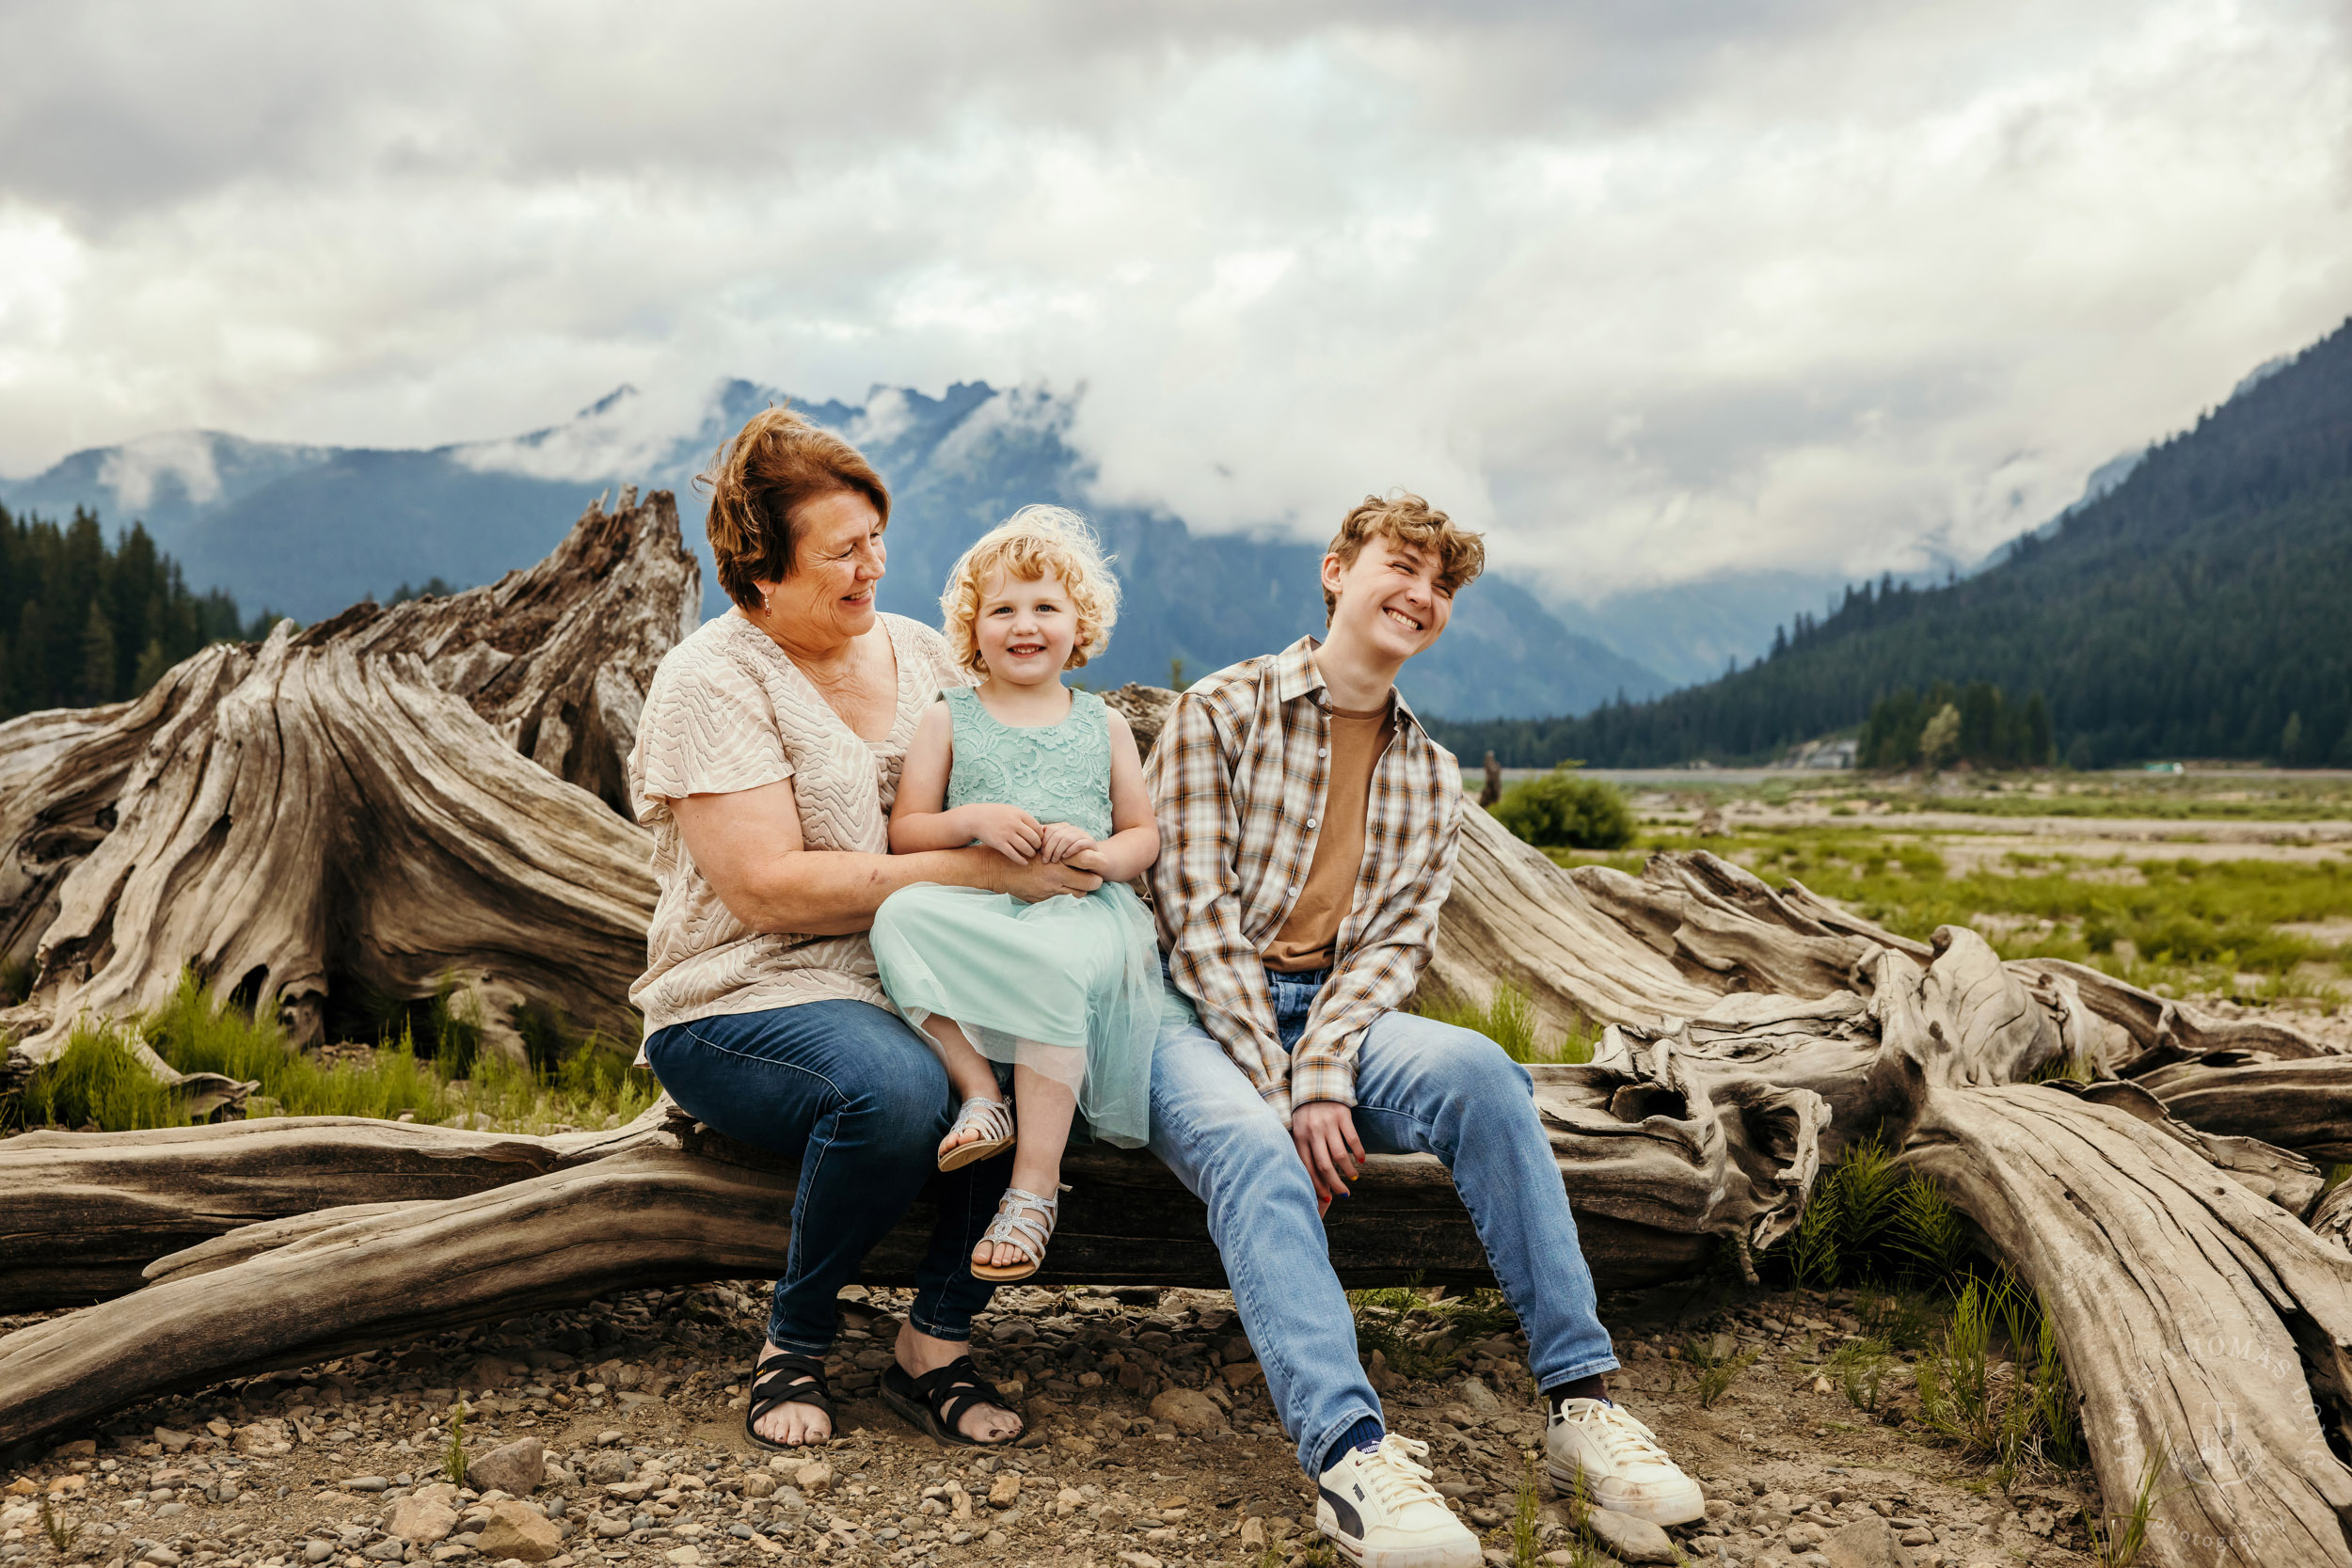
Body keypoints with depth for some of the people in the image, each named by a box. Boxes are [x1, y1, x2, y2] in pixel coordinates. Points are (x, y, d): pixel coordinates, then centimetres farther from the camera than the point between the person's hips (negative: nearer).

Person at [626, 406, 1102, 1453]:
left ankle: (938, 1336, -8)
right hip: (745, 1002, -5)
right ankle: (793, 1346, -8)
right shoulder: (712, 679, -7)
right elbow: (768, 888, -18)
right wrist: (974, 867, -24)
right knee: (893, 1088, -37)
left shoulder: (923, 656, 13)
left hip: (919, 986, 5)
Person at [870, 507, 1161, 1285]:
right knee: (900, 915, -32)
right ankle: (978, 1089, -27)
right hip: (972, 906, 1)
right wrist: (973, 822, -10)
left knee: (1053, 971, -36)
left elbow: (1145, 834, 18)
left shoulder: (1103, 725, 17)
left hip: (1080, 912, -1)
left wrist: (1100, 854, -6)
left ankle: (1034, 1189, -31)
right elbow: (903, 833, 10)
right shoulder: (948, 718, 14)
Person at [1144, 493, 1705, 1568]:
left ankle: (1579, 1399, -26)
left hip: (1338, 1010, 3)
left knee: (1473, 1067, -28)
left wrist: (1320, 1070, -17)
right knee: (1251, 1148, -37)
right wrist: (1286, 1094, -19)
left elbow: (1394, 943, 3)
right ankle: (1349, 1451, -47)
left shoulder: (1432, 777, 14)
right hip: (1200, 1017, -3)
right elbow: (1200, 923, -10)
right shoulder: (1218, 714, -2)